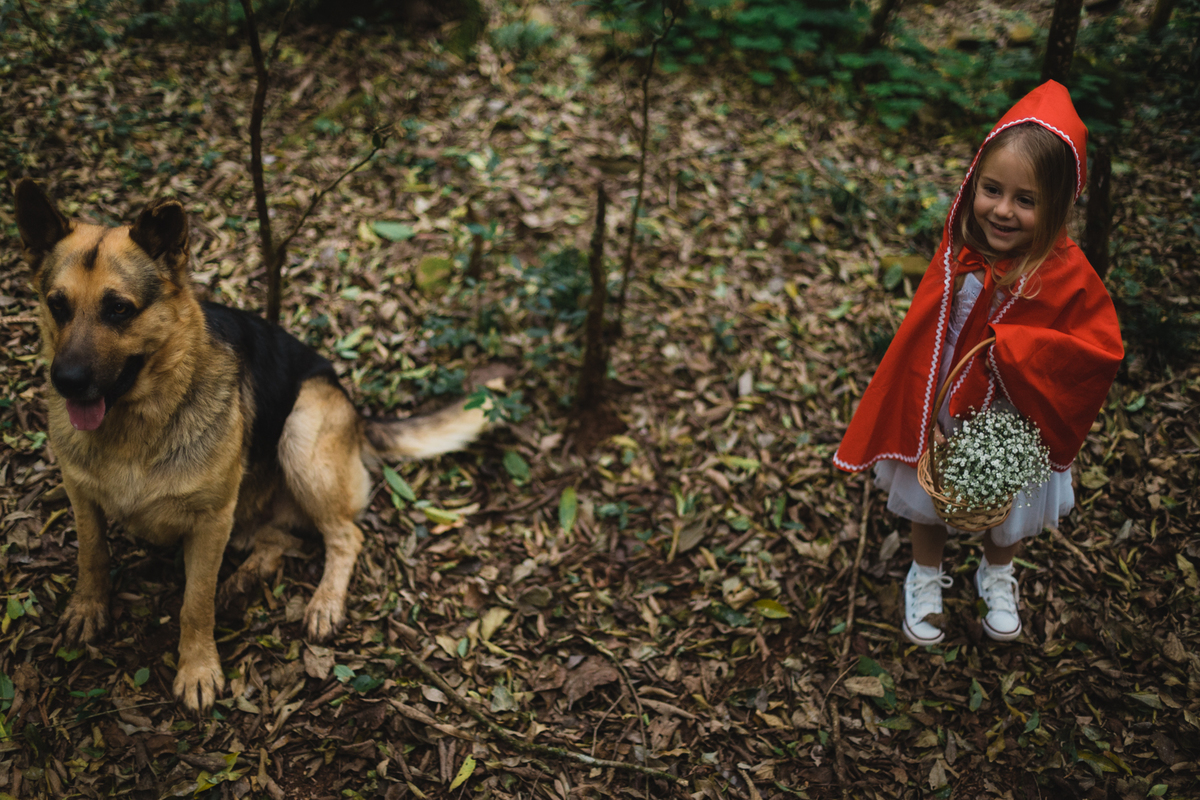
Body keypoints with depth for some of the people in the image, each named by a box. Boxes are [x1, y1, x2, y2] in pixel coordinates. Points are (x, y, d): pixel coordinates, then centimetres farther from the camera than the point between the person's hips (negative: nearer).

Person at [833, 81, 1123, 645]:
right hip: (938, 417, 2)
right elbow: (924, 330, -5)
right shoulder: (960, 246, -17)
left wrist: (1012, 348, -32)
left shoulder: (1067, 276, -28)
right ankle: (926, 578, 54)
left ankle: (997, 576, 58)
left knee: (1007, 515, 26)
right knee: (927, 504, 25)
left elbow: (1102, 349, -26)